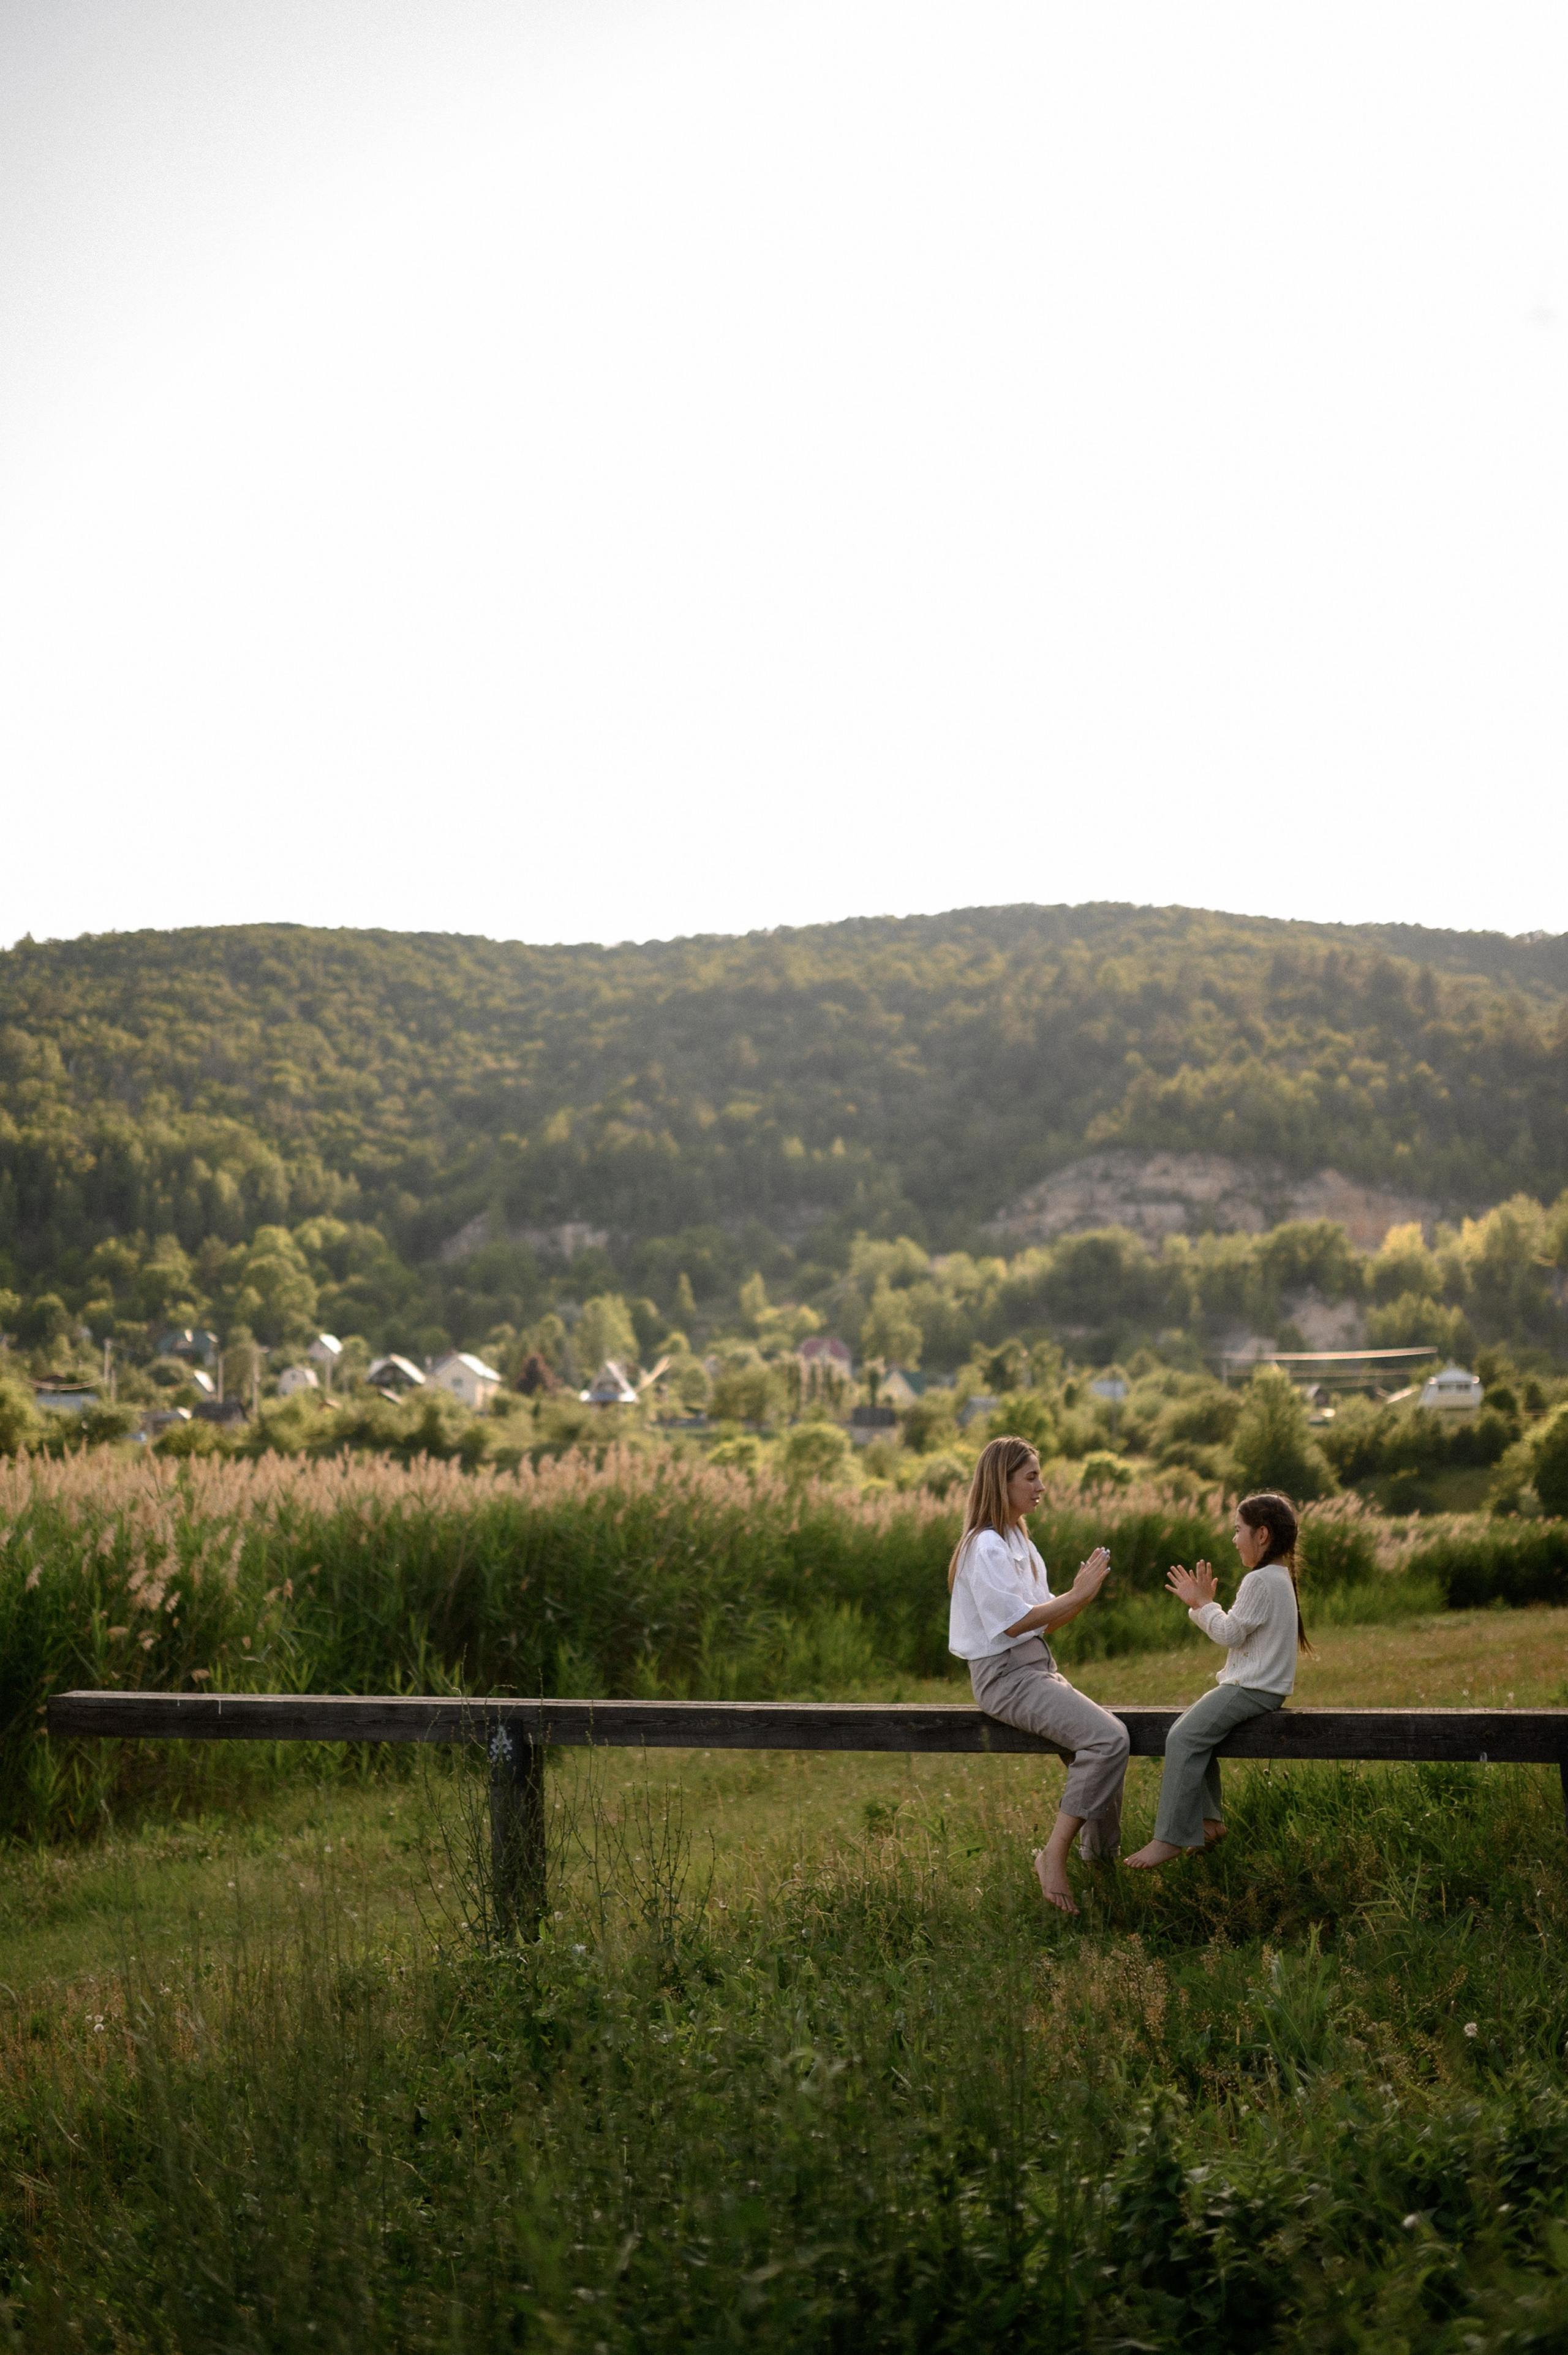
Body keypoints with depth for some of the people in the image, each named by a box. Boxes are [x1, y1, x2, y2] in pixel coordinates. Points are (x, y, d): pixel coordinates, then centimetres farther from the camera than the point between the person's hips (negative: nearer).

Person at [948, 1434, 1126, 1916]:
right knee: (1109, 1739, -24)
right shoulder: (986, 1546, -13)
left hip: (1038, 1668, 10)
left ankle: (1100, 1861, 8)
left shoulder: (1017, 1542, 17)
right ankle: (1054, 1855, -21)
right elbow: (1012, 1622, -20)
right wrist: (1076, 1596, -15)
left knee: (1104, 1744, -2)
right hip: (1005, 1676, -10)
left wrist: (1081, 1595, -3)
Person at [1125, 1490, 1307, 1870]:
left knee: (1183, 1738, -18)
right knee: (1195, 1731, 15)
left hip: (1254, 1691, -11)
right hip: (1254, 1686, 11)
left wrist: (1203, 1603, -4)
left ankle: (1169, 1838, -18)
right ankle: (1208, 1820, 13)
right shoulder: (1279, 1577, 17)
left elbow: (1230, 1634, -17)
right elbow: (1236, 1631, 21)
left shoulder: (1261, 1581, -17)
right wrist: (1201, 1604, 12)